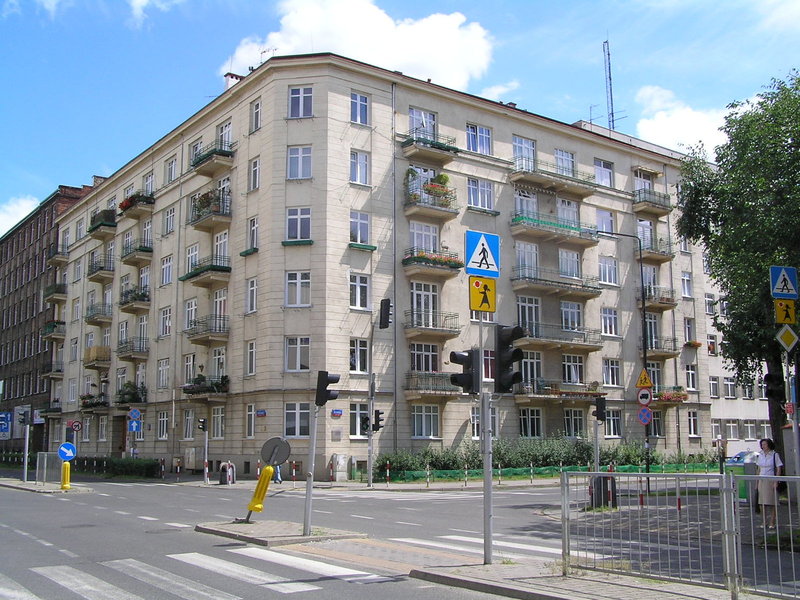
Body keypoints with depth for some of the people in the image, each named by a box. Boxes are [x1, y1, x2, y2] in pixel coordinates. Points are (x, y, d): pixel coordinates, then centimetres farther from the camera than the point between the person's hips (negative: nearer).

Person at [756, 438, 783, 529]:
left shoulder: (774, 455, -4)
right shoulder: (760, 455, 10)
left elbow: (779, 469, -6)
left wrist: (776, 482, -13)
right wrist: (757, 482, 11)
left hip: (771, 480, -5)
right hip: (762, 480, 5)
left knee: (772, 503, -2)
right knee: (762, 503, 5)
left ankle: (772, 522, 3)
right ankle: (765, 522, 15)